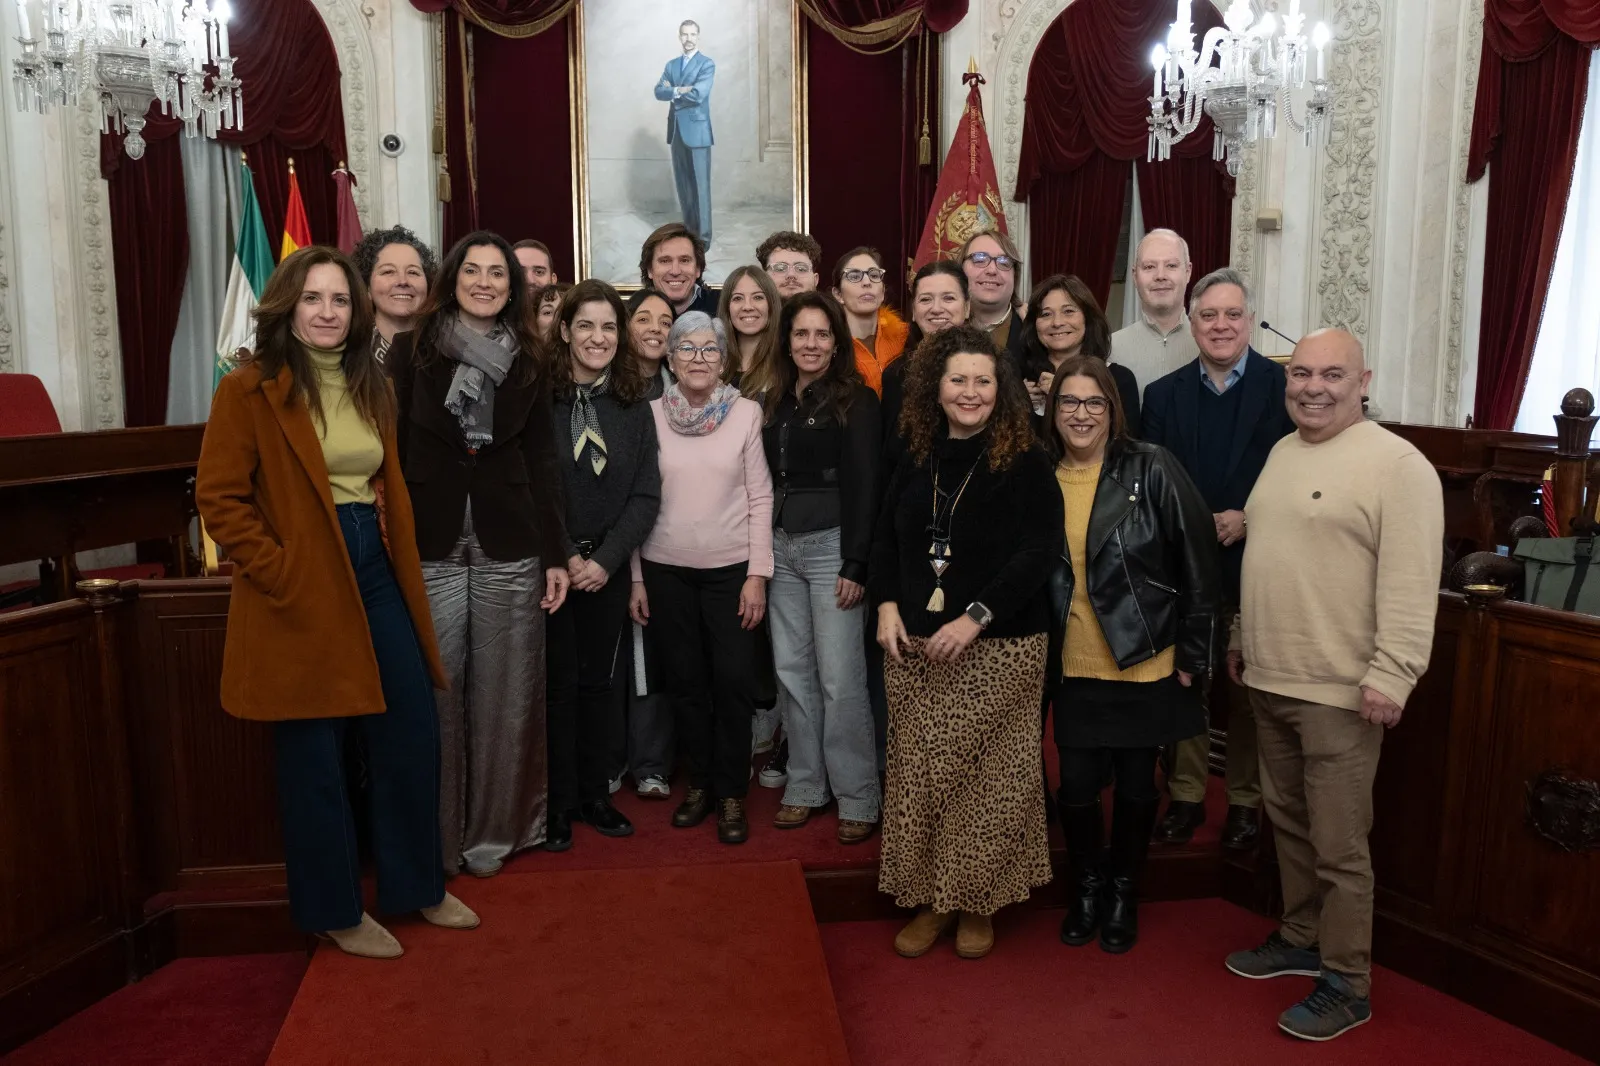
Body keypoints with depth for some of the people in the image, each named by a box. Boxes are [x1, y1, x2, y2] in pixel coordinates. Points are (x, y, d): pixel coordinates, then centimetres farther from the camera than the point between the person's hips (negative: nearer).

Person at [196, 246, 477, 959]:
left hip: (376, 577, 6)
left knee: (413, 735, 11)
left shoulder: (371, 386, 12)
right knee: (315, 758, 6)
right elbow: (219, 499, -10)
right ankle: (335, 910, 24)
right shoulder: (250, 389, -7)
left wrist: (401, 564, 8)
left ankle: (416, 885, 30)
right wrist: (282, 573, -15)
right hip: (301, 596, -6)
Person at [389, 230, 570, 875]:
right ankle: (436, 839, 17)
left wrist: (555, 555, 4)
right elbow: (391, 449, 1)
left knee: (507, 696, 5)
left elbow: (542, 461, 10)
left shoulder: (527, 361, 10)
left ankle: (496, 832, 20)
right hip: (430, 548, -1)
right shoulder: (413, 349, 4)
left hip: (509, 549, 2)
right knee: (435, 697, 1)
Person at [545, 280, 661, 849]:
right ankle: (559, 802, 17)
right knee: (558, 682, 3)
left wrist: (605, 559, -10)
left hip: (606, 566, 3)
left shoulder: (633, 407, 5)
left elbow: (646, 495, 1)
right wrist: (564, 557, -14)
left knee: (598, 680, 11)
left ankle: (595, 793, 24)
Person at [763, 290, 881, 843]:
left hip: (831, 546, -6)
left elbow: (863, 487, -10)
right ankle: (805, 785, 21)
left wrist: (856, 564, -16)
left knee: (840, 678, -4)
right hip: (780, 547, 6)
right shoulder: (774, 401, 12)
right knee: (792, 672, 9)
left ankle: (858, 798, 8)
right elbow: (766, 480, 12)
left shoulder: (856, 401, -5)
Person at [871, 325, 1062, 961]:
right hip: (914, 647, 4)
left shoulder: (1025, 461, -6)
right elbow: (886, 537, 15)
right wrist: (887, 606, 0)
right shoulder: (918, 458, 10)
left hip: (999, 650, -4)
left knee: (988, 779, 4)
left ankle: (978, 903, 23)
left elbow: (1040, 550, -13)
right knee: (919, 775, 8)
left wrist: (975, 617, -19)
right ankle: (931, 900, 24)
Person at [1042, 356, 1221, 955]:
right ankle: (1086, 884, 33)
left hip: (1144, 663, -2)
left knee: (1136, 782, 12)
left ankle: (1124, 890, 35)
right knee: (1076, 784, 6)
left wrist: (1193, 655, -7)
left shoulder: (1151, 470, -10)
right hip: (1073, 665, 2)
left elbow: (1198, 565, -8)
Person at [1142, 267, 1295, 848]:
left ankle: (1245, 800, 24)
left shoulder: (1283, 387, -1)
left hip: (1254, 565, -2)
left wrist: (1248, 520, -15)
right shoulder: (1164, 394, 7)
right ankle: (1185, 795, 23)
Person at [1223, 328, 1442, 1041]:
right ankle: (1301, 938, 36)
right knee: (1288, 820, 19)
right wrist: (1243, 635, 22)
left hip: (1340, 691, -8)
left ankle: (1347, 983, 17)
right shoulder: (1282, 452, 13)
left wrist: (1391, 673, -22)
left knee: (1338, 845, 1)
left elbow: (1411, 581, -18)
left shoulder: (1397, 465, -13)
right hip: (1269, 679, 8)